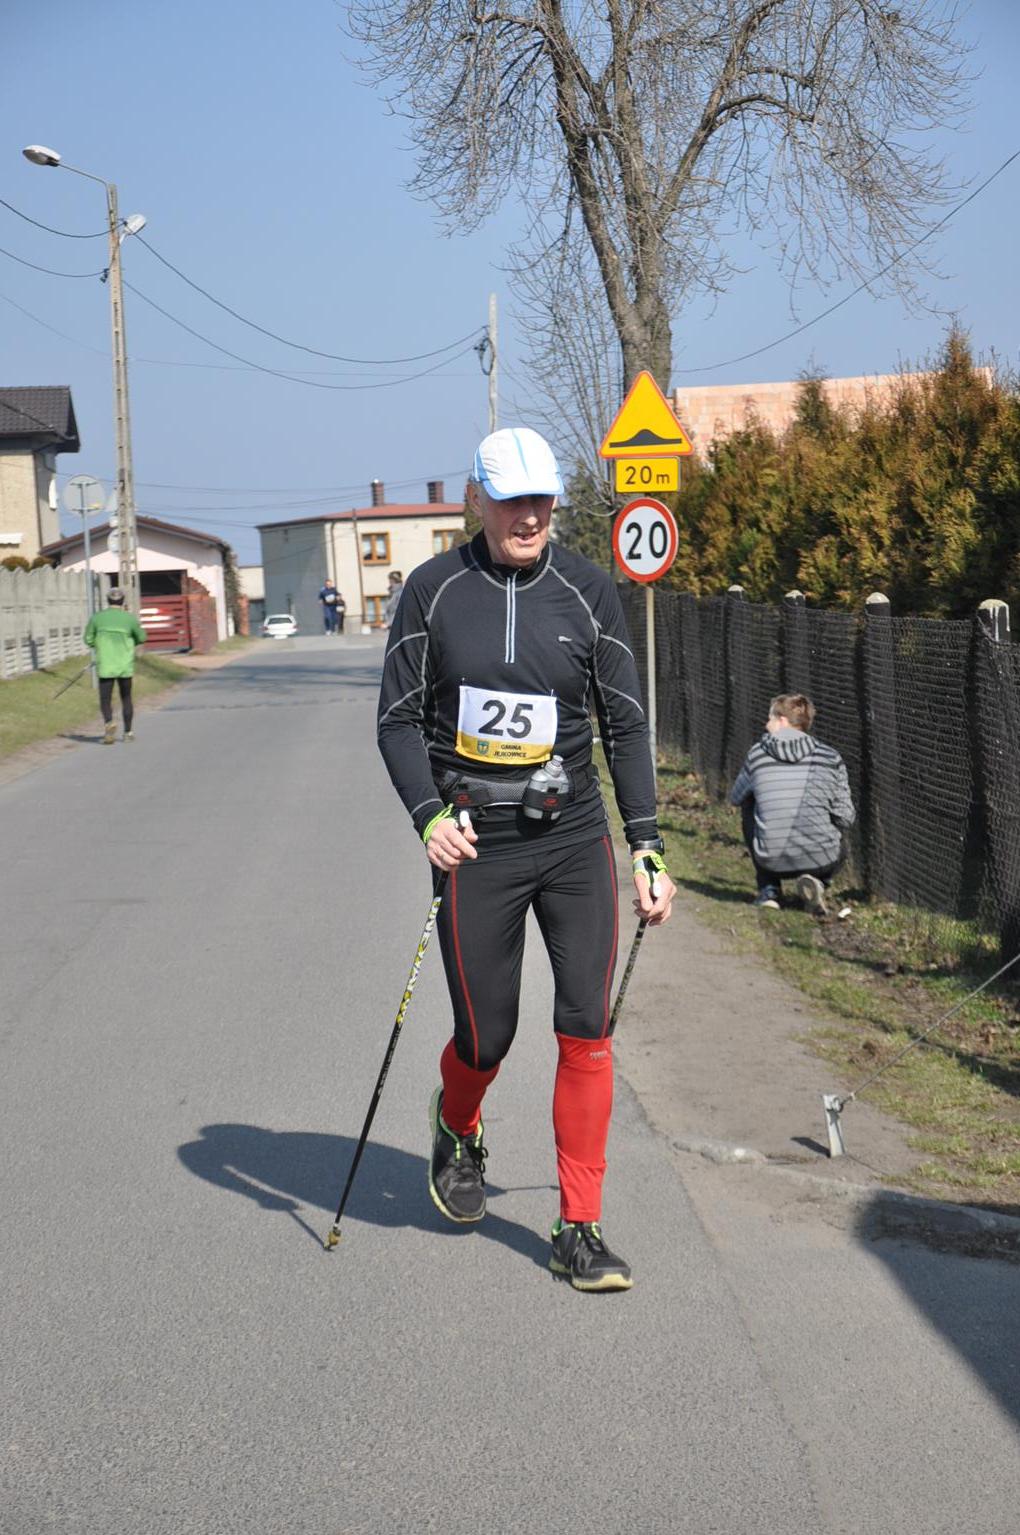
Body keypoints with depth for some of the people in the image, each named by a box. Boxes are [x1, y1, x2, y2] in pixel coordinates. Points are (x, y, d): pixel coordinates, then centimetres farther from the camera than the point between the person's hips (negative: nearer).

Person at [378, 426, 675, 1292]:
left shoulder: (587, 591, 1)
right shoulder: (435, 590, -1)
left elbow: (626, 726, 5)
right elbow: (400, 719, 2)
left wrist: (649, 850, 0)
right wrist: (428, 815, -15)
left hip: (575, 837, 1)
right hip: (476, 843, -1)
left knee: (587, 1030, -5)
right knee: (487, 1036, 5)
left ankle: (580, 1229, 6)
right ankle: (458, 1130, 41)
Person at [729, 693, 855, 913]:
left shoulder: (756, 754, 3)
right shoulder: (830, 757, 2)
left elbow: (735, 798, 20)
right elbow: (845, 819, 3)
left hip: (772, 861, 0)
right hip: (820, 860, 0)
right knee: (838, 848, 37)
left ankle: (769, 889, 21)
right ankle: (816, 881, 2)